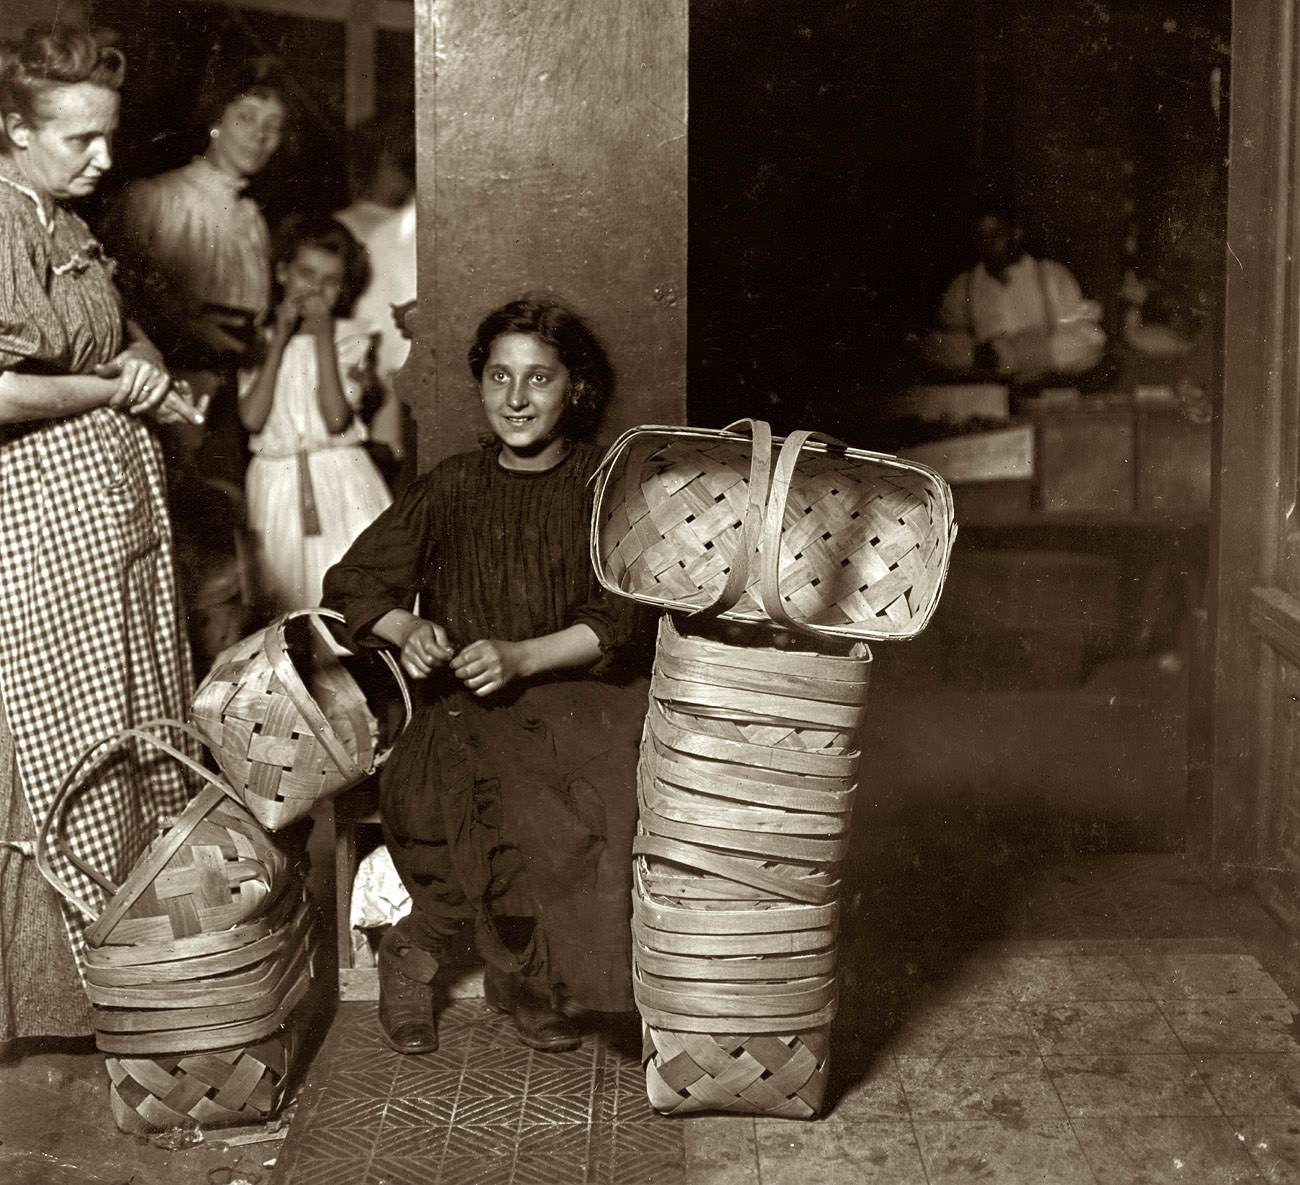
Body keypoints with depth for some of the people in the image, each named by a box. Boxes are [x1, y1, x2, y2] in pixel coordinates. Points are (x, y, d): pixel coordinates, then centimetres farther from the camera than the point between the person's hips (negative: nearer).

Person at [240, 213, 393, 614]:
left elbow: (337, 419, -11)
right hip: (276, 485, 1)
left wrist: (322, 336, -10)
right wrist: (279, 340, -6)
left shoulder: (349, 338, 4)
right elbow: (252, 418, -9)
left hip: (341, 480, -1)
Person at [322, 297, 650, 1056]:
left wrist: (522, 657, -21)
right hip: (462, 707, 0)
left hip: (579, 695, 0)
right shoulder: (454, 488, 13)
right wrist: (407, 628, -11)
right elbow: (353, 584, 11)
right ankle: (516, 968, -4)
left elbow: (619, 621, -5)